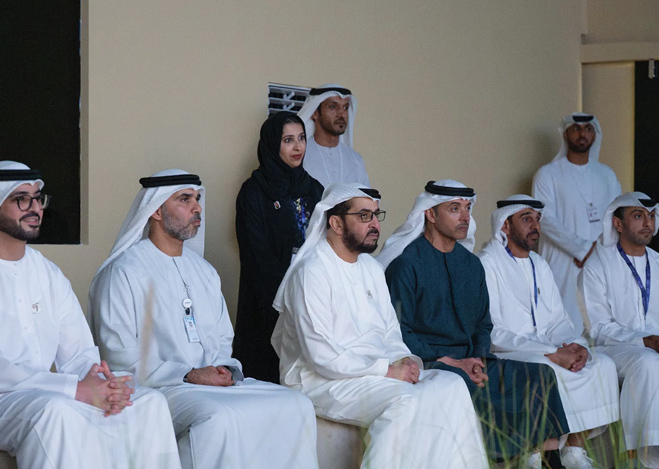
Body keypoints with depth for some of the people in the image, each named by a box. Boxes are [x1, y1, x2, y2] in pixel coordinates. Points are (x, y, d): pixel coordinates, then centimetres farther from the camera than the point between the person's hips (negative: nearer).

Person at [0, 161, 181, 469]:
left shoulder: (48, 274, 17)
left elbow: (78, 353, 15)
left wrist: (104, 385, -10)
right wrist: (77, 389, -23)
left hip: (46, 395, 7)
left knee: (149, 402, -9)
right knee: (56, 410, -37)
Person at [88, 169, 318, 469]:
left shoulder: (203, 271, 22)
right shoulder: (125, 272, -3)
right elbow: (119, 357, -10)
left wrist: (225, 369, 0)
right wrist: (187, 376, -15)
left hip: (214, 383, 7)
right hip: (158, 389, -7)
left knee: (296, 405, -13)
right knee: (219, 419, -36)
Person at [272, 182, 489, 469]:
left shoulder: (371, 267, 16)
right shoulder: (312, 273, -13)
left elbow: (390, 331, 18)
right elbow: (322, 356, -19)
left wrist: (405, 360, -5)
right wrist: (387, 370, -19)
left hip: (376, 371, 8)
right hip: (324, 381, -8)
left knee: (450, 385, -13)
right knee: (404, 402, -32)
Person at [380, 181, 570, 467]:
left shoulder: (471, 264, 16)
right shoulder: (406, 263, -7)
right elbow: (398, 333, -11)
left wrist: (479, 361, -3)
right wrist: (453, 362, -15)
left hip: (468, 361, 7)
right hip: (426, 363, -6)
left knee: (538, 375, -14)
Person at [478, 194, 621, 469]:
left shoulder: (539, 265, 19)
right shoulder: (487, 264, -7)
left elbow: (558, 320, 16)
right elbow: (491, 333, -16)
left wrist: (575, 344, -9)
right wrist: (552, 354, -21)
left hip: (545, 352, 8)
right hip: (505, 356, -7)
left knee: (602, 364, -14)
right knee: (551, 372, -35)